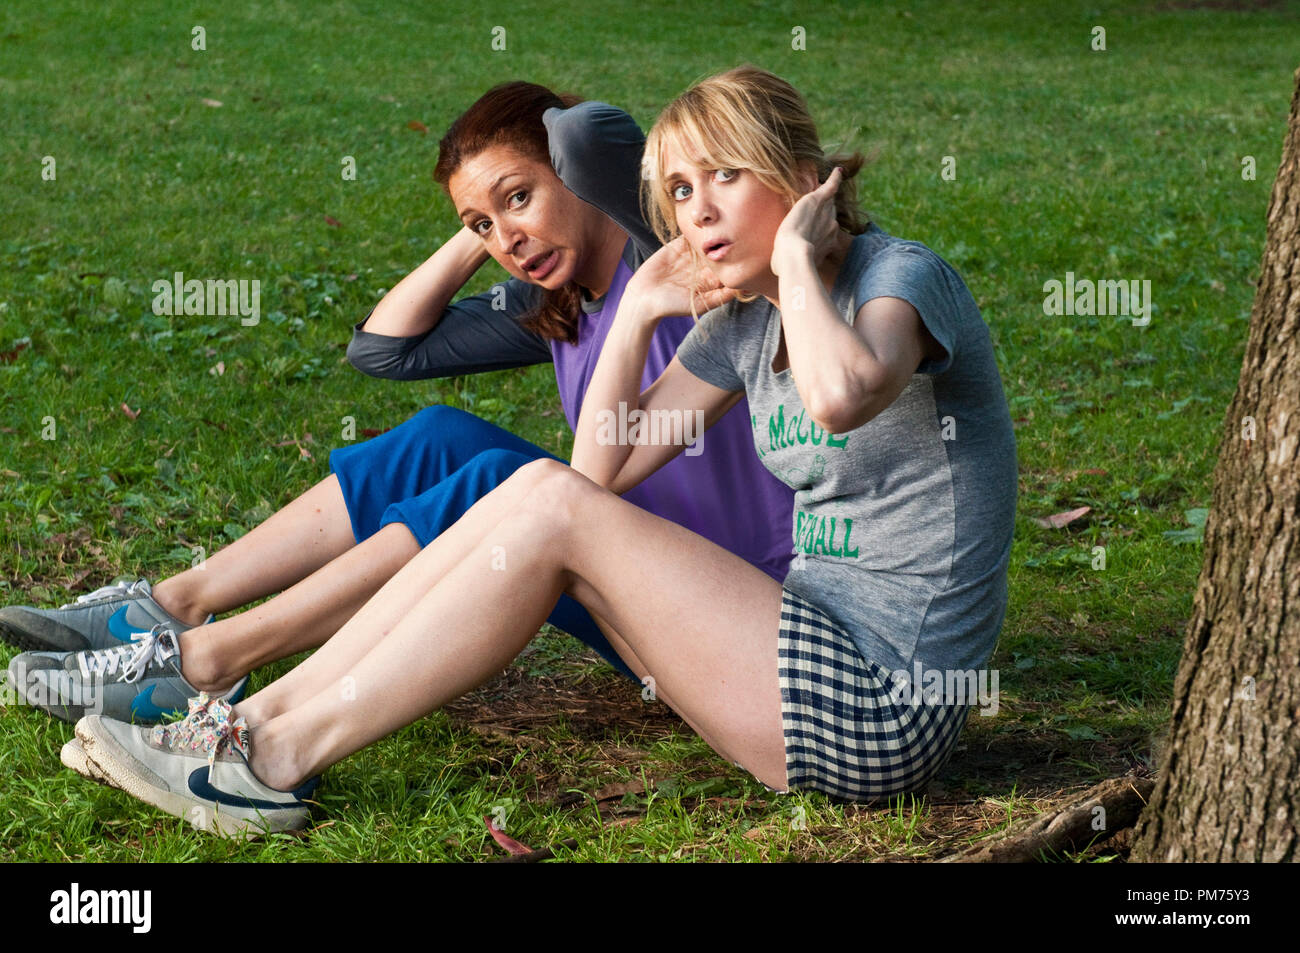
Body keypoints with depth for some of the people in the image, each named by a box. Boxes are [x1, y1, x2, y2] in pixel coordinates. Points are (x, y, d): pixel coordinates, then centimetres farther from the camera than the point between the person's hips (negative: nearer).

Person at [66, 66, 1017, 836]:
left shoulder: (904, 273, -10)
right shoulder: (746, 320, 13)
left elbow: (841, 396, -36)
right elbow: (604, 467, 12)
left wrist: (798, 258, -18)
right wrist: (639, 309, 2)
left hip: (889, 700, -8)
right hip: (824, 649, 8)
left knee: (548, 508, -16)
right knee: (544, 494, -4)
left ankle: (281, 756, -13)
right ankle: (266, 715, -7)